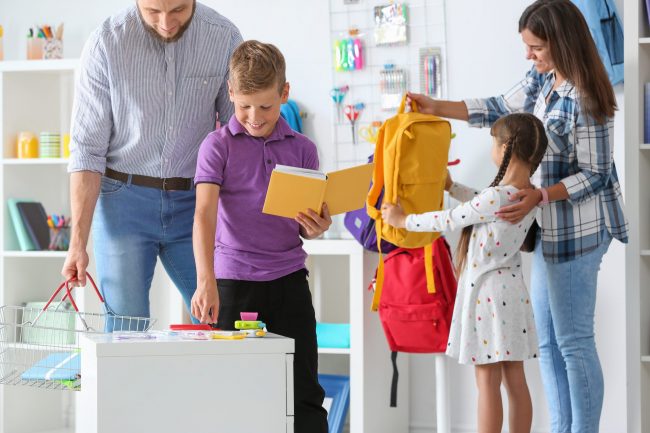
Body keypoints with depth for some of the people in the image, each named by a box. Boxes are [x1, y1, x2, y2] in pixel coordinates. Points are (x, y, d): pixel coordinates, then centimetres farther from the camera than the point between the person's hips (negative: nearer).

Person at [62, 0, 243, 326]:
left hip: (195, 202, 2)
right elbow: (87, 150, -7)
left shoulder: (225, 38, -5)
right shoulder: (106, 43, -10)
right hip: (124, 200, -2)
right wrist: (78, 242, -12)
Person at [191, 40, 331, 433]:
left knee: (305, 392, 1)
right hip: (234, 280, -2)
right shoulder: (218, 146, -2)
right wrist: (206, 281, -27)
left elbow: (305, 225, 11)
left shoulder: (302, 149, 6)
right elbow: (205, 215, -13)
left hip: (289, 278, 2)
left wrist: (316, 228, -14)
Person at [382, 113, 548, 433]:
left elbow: (450, 220, -11)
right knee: (515, 381, 10)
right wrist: (451, 187, 34)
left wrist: (403, 220, 3)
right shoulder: (529, 195, 4)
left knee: (487, 382, -2)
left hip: (486, 290, -8)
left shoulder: (498, 195, -21)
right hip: (512, 290, 8)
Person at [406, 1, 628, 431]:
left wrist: (540, 196, -26)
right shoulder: (540, 81, 5)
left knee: (573, 341, -2)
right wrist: (436, 108, 13)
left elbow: (594, 175, -18)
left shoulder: (584, 100, -21)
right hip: (550, 229, 9)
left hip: (577, 230, -9)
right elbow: (500, 108, 19)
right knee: (548, 342, 13)